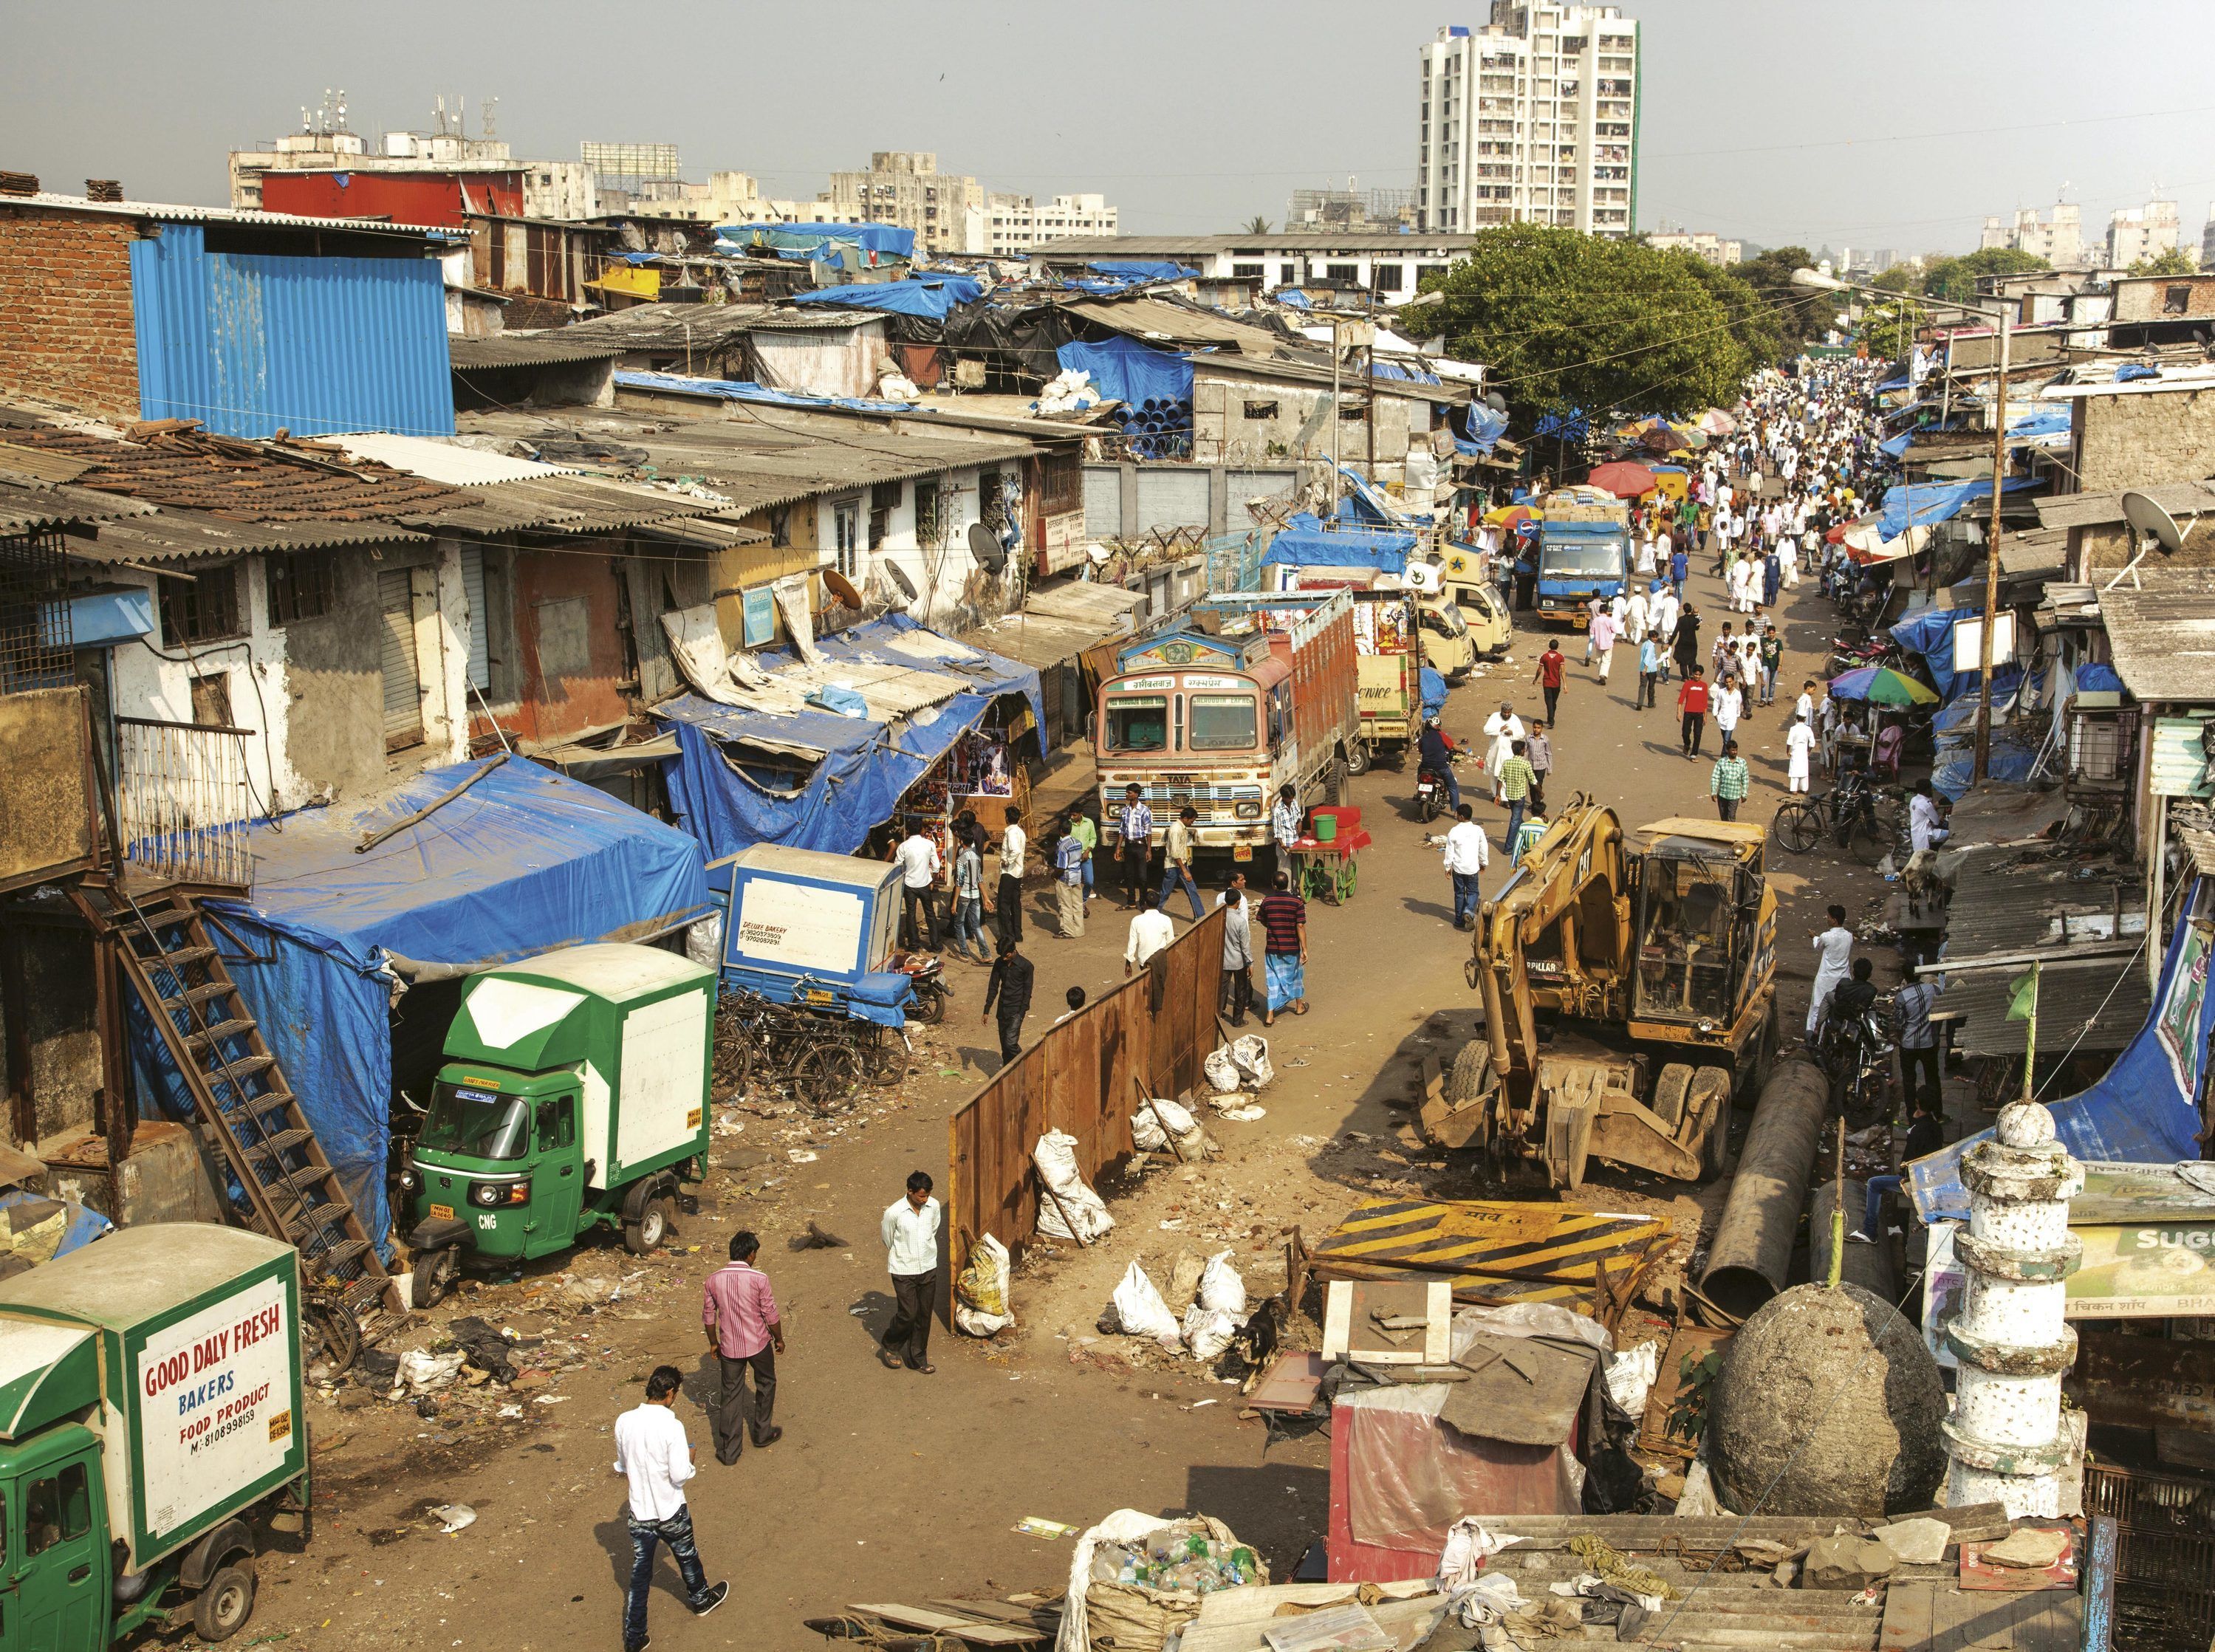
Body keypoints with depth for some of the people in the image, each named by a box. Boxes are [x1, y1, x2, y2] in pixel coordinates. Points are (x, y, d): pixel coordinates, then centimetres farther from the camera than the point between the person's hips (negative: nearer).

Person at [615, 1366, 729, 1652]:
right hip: (671, 1513, -3)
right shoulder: (671, 1427, -25)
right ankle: (700, 1600, 49)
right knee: (687, 1558, 24)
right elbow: (680, 1475, -22)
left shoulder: (624, 1422, -9)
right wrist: (689, 1461, -2)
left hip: (639, 1513, 3)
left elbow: (621, 1467, 5)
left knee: (639, 1574, 14)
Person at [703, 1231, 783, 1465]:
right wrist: (779, 1339, 5)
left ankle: (729, 1450, 14)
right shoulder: (759, 1279, -18)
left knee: (730, 1395, 12)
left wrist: (713, 1343, 17)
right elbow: (771, 1315, -11)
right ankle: (762, 1434, 36)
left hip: (729, 1347, 2)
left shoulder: (713, 1280, -8)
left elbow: (708, 1315, 2)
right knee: (766, 1384, 24)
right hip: (758, 1344, -2)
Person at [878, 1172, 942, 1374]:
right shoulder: (894, 1212, -21)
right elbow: (887, 1239, -3)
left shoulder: (934, 1206, -8)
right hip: (904, 1271, -4)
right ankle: (890, 1346, 25)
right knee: (908, 1314, -3)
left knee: (924, 1315, 10)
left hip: (928, 1268, 4)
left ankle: (918, 1358, 23)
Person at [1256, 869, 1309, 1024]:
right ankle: (1299, 1006, 39)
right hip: (1292, 948, -1)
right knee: (1295, 975, 21)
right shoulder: (1297, 902, -12)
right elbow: (1300, 927, -13)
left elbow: (1264, 923, 6)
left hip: (1272, 948, 1)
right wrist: (1304, 950, -9)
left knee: (1273, 980, 6)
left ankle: (1270, 1015, -1)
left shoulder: (1266, 901, -7)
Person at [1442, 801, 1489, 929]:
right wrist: (1484, 863, 20)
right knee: (1472, 892, 12)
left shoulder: (1454, 831, -11)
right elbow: (1484, 848, 5)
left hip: (1458, 868, 0)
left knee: (1459, 893, 11)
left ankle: (1459, 920, 14)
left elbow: (1450, 851, -7)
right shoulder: (1478, 830, -5)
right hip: (1472, 868, 0)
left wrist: (1448, 867, 5)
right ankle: (1469, 911, -15)